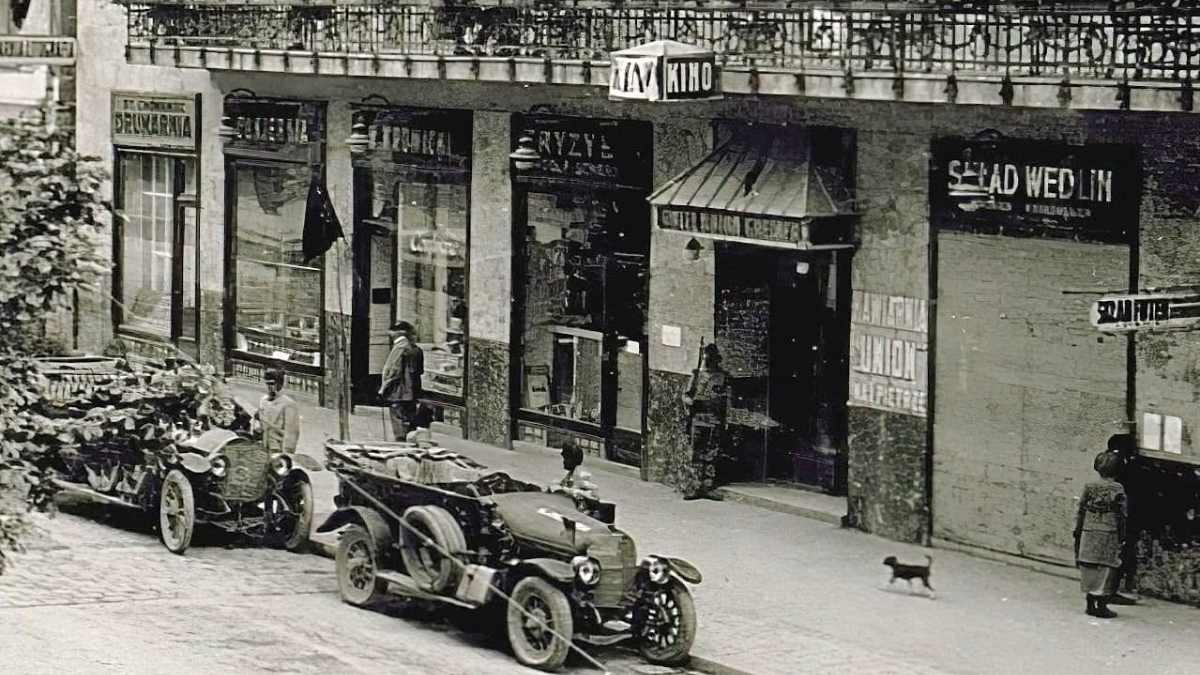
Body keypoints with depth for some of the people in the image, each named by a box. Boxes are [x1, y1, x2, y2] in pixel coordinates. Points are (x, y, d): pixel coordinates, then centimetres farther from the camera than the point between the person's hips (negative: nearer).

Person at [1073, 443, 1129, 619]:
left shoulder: (1089, 487, 1)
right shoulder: (1118, 490, -7)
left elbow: (1080, 512, 3)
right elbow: (1122, 515, -6)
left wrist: (1077, 532, 11)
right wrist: (1122, 538, 2)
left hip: (1089, 532, 3)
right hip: (1109, 535, -3)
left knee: (1089, 569, 10)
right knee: (1106, 569, 1)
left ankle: (1091, 603, 15)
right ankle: (1101, 605, 0)